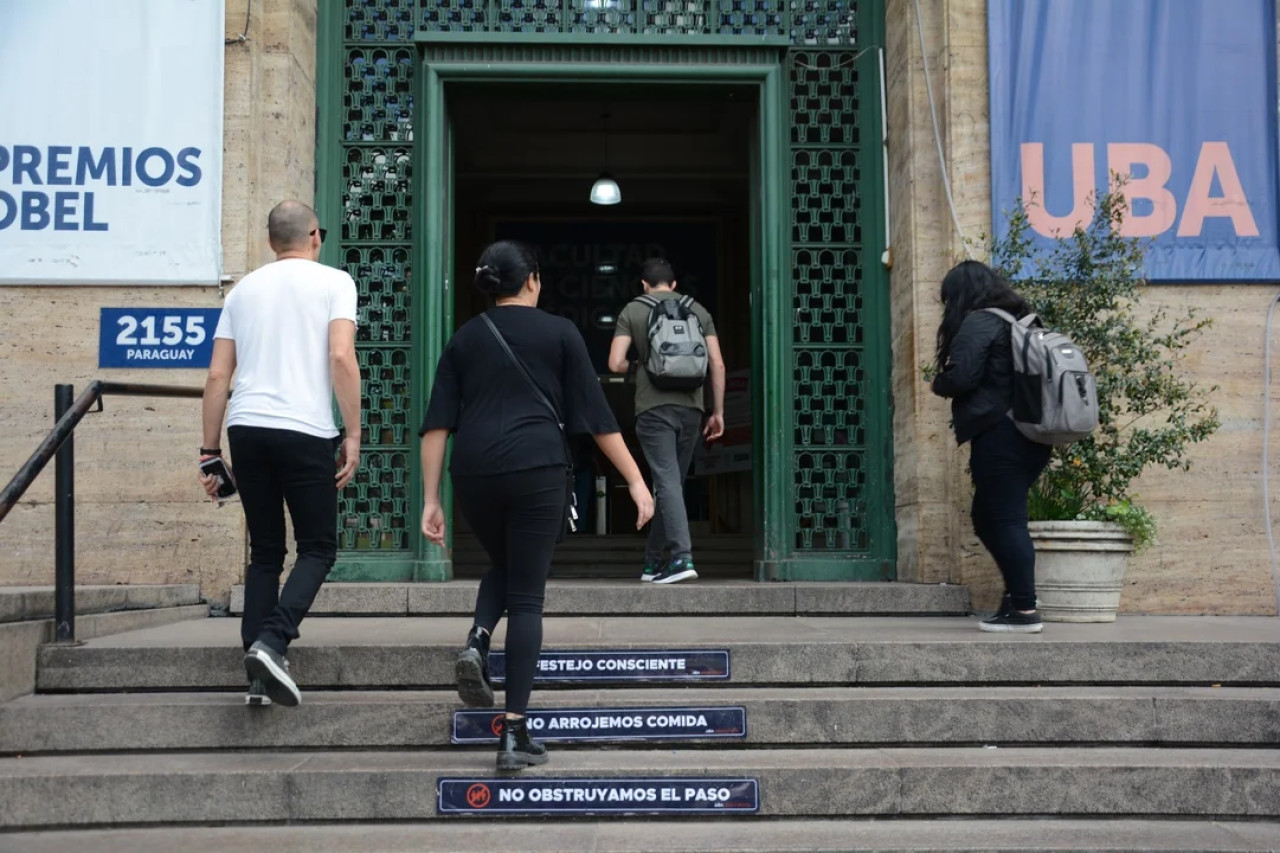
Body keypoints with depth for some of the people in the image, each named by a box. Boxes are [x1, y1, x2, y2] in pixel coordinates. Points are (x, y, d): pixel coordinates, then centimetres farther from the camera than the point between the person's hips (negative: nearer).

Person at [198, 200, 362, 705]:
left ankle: (259, 679, 9)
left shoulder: (244, 289, 18)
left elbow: (217, 376, 13)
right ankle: (271, 642, -15)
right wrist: (353, 435, -5)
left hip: (245, 428, 5)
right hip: (304, 431, -4)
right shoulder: (334, 282, 6)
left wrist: (210, 451, 17)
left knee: (265, 551, 13)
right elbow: (341, 358, -9)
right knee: (317, 548, 7)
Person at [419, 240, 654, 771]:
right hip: (537, 470, -3)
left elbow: (437, 425, 6)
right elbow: (596, 415, 4)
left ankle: (477, 643, -1)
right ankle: (514, 734, 0)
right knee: (527, 596, 3)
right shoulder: (559, 332, 7)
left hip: (474, 472, 3)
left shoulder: (464, 339, 13)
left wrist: (430, 500, 8)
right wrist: (636, 481, 8)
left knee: (502, 566, 28)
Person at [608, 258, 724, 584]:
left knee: (667, 482, -7)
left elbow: (615, 363, -3)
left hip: (654, 407, -3)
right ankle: (654, 561, 20)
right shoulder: (698, 310, 12)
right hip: (691, 407, 3)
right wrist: (718, 411, 12)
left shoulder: (633, 310, 5)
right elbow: (717, 365, 6)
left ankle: (682, 557, -21)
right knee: (673, 482, 12)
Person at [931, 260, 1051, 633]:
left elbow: (961, 376, -18)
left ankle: (1025, 610, -7)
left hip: (999, 437, -9)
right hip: (1031, 435, 9)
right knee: (989, 519, 16)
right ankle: (1017, 596, 15)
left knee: (1005, 521, -7)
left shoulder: (978, 322, -8)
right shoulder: (1020, 320, 19)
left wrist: (938, 383, 5)